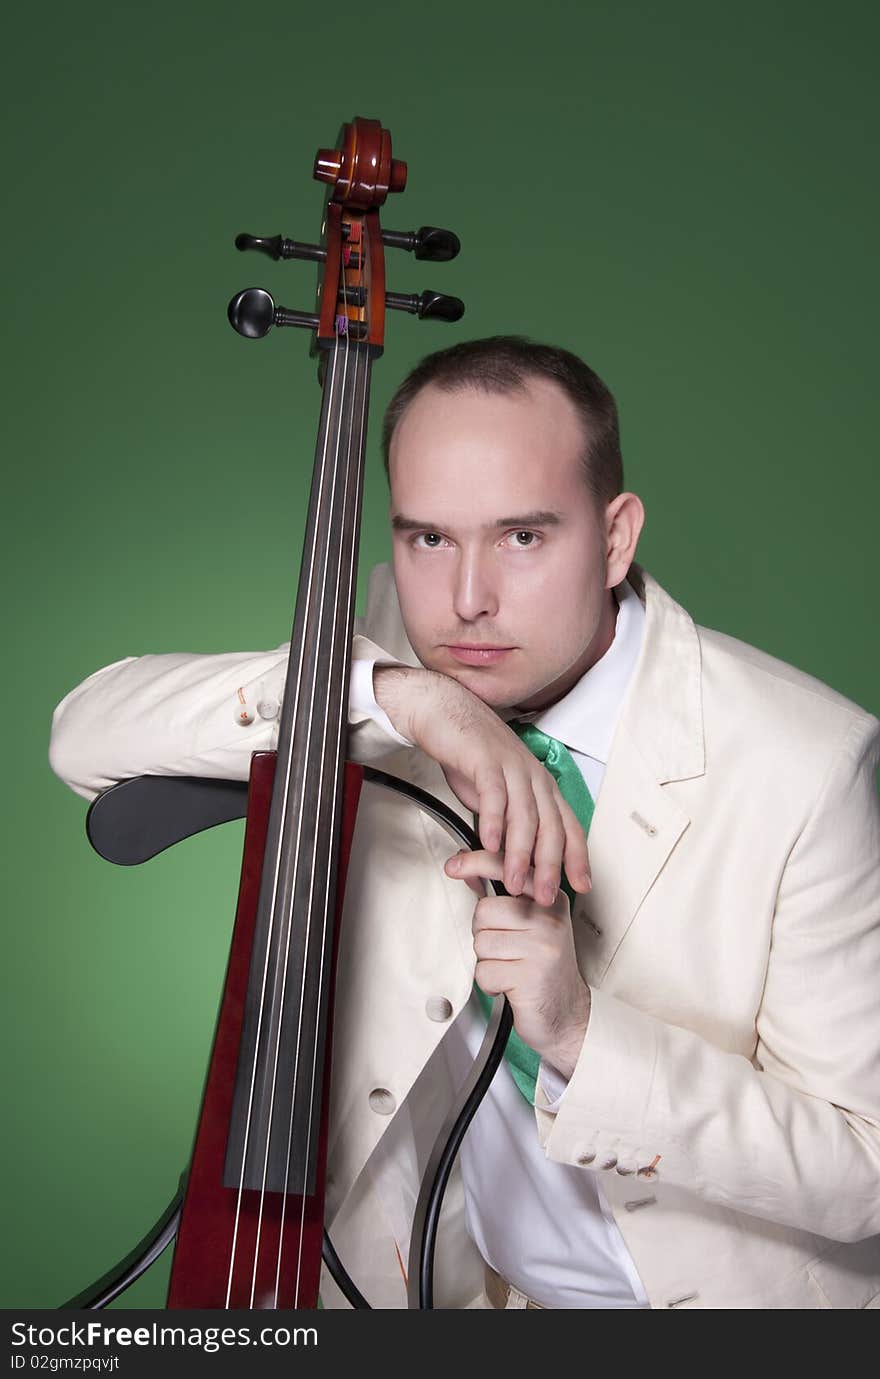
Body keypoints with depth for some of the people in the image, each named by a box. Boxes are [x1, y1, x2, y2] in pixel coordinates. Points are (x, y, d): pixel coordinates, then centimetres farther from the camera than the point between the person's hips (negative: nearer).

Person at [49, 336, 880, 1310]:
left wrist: (581, 1035, -29)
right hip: (431, 1274, 2)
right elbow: (87, 737, -16)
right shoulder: (391, 639, -8)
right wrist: (386, 691, -29)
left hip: (707, 1283, -1)